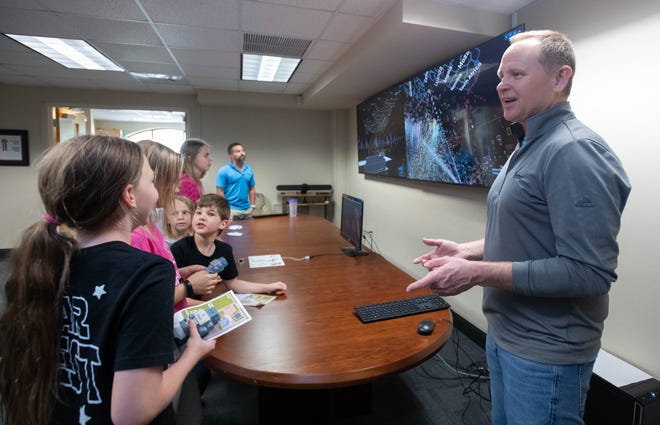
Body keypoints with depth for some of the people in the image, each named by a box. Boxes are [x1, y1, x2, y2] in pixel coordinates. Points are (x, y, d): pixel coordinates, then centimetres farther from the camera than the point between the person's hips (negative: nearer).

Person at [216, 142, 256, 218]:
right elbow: (220, 191, -7)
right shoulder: (224, 170, -6)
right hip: (231, 210, -5)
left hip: (247, 210, 5)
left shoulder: (249, 170, 9)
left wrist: (253, 206, 7)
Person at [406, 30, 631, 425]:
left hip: (546, 352, -8)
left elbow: (589, 272, -26)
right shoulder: (528, 149, 10)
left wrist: (476, 273, -26)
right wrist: (468, 250, 4)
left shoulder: (574, 150, -21)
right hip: (504, 334, 9)